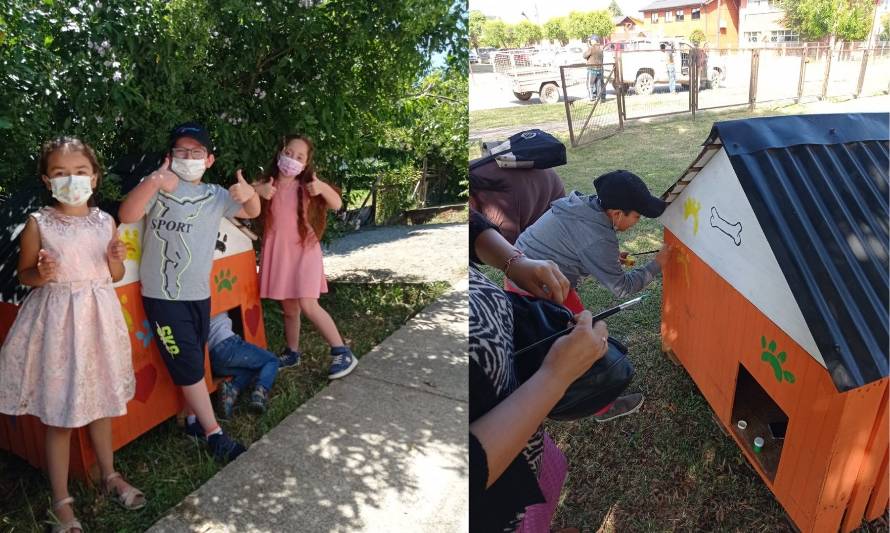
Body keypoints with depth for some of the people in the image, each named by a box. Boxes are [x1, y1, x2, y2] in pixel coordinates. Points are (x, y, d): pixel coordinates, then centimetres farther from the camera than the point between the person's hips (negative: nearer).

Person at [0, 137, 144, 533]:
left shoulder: (105, 222, 1)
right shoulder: (38, 223, -7)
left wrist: (117, 260, -12)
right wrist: (41, 274, -20)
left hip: (98, 316, 3)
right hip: (57, 319, -3)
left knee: (99, 401, 18)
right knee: (59, 414, 5)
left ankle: (110, 475, 37)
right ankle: (61, 501, 21)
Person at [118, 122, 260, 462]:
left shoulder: (214, 195, 8)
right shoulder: (158, 187, -8)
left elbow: (251, 212, 8)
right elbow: (127, 216, -23)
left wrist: (249, 193, -16)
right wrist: (152, 182, -41)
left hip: (199, 293, 5)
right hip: (163, 295, -5)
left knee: (194, 363, 17)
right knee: (188, 365, -1)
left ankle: (193, 419, 34)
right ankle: (214, 434, 9)